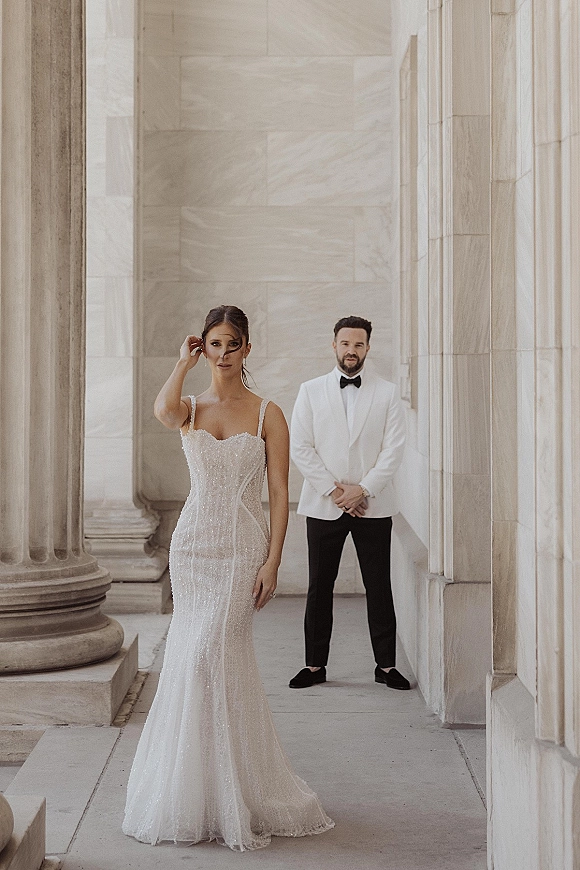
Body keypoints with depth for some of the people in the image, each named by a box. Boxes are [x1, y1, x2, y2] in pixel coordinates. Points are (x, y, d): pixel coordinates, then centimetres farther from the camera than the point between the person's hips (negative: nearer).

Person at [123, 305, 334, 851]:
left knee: (207, 658, -10)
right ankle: (222, 792, 19)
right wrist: (184, 361, -5)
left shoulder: (267, 415, 2)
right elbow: (162, 410, -20)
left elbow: (279, 493, -1)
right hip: (193, 543, 3)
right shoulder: (190, 410, 7)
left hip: (242, 549, -3)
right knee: (225, 662, 6)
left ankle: (219, 798, 4)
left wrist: (272, 563, -9)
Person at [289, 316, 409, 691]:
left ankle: (386, 664, 13)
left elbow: (394, 448, -2)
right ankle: (315, 664, 14)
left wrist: (363, 489, -11)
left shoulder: (387, 393, 4)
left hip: (374, 505, 0)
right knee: (319, 588, 4)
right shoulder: (311, 391, 5)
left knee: (379, 587, 3)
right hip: (323, 505, 1)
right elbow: (300, 446, 0)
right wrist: (333, 489, -8)